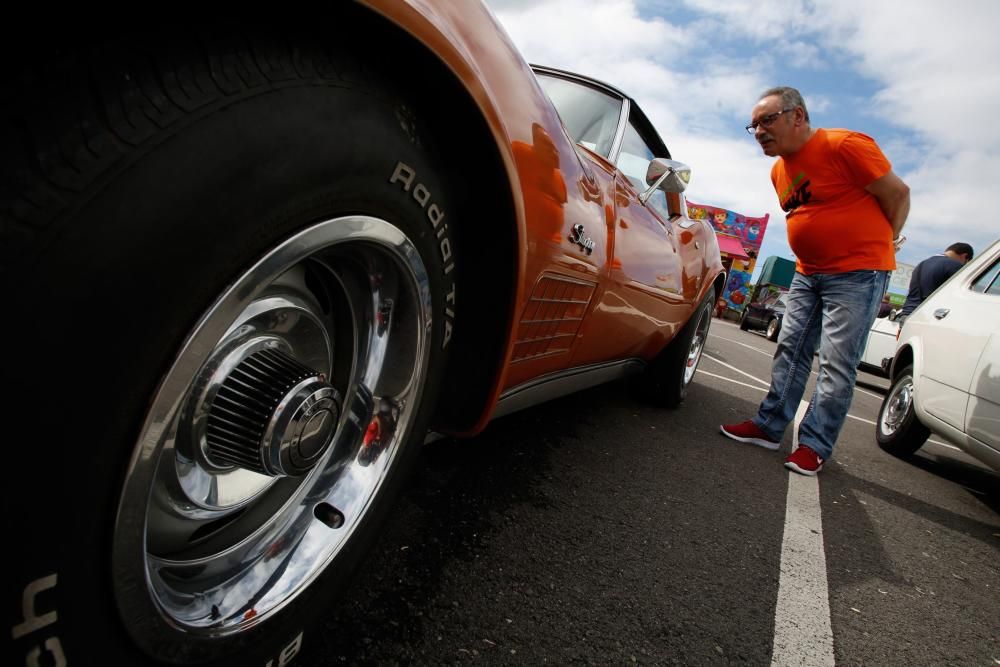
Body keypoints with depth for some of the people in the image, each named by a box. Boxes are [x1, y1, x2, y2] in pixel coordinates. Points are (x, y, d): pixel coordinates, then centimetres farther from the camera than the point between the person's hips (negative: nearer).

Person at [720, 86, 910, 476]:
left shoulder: (846, 146, -15)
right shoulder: (779, 170, 8)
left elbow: (898, 193, -7)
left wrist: (884, 241, 6)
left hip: (858, 273, -7)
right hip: (807, 273, 7)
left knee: (836, 364, -5)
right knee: (791, 351, 8)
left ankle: (815, 446, 3)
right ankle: (769, 426, 16)